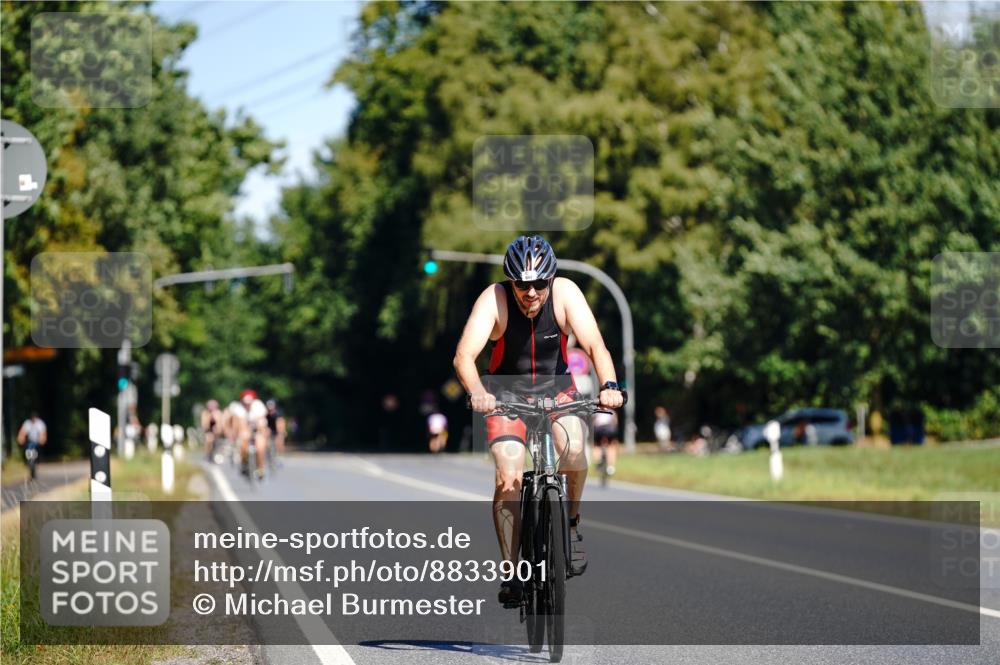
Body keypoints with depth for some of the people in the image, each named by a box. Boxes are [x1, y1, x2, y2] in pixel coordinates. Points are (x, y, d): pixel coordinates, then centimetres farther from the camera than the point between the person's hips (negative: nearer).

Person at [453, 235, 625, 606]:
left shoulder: (565, 293, -21)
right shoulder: (494, 300, -25)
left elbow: (594, 345, -29)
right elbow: (464, 355, -34)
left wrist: (609, 385, -48)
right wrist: (476, 391, -55)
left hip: (555, 386, 1)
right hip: (506, 391, -1)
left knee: (573, 450, -28)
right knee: (509, 477, -17)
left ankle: (571, 522, 0)